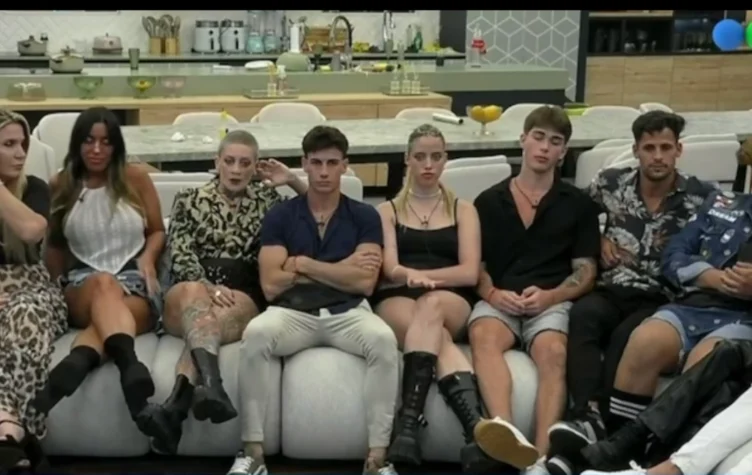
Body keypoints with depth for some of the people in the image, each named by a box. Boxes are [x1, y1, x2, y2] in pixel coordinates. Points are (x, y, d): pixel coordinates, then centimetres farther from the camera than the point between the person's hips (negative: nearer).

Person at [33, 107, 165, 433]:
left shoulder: (136, 179, 8)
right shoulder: (60, 186, 10)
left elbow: (158, 231, 16)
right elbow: (54, 245, 21)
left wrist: (148, 257, -5)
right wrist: (57, 288, 4)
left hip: (135, 282, 1)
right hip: (82, 285, -1)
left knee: (106, 319, -38)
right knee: (104, 284, -41)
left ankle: (76, 362, -73)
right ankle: (130, 365, -71)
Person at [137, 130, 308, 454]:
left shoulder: (266, 199, 21)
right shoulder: (189, 200, 18)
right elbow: (180, 258, 6)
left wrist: (294, 182, 5)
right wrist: (209, 286, -13)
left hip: (244, 296, 1)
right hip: (188, 291, 0)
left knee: (208, 318, -36)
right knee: (195, 293, -39)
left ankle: (174, 406, -60)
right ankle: (210, 385, -66)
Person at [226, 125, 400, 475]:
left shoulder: (365, 216, 7)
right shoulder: (279, 216, 7)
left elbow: (365, 282, -6)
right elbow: (271, 285, -4)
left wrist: (304, 265, -5)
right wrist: (341, 268, -3)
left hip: (348, 313, 0)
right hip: (292, 312, 0)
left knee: (384, 340, -32)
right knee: (254, 334, -32)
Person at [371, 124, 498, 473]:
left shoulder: (463, 210, 20)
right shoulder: (388, 211, 20)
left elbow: (470, 272, 5)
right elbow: (390, 269, 2)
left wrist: (422, 276, -8)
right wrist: (413, 277, -23)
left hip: (452, 302, 0)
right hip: (396, 300, 0)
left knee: (431, 305, -39)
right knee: (438, 339, -37)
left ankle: (408, 424, -50)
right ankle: (477, 431, -55)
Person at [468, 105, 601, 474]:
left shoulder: (578, 204, 16)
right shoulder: (488, 201, 18)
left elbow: (585, 271, 9)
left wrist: (549, 295, -11)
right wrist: (492, 293, -9)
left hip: (553, 301, 0)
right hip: (499, 300, 1)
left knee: (553, 353, -34)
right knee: (483, 337, -35)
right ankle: (508, 432, -57)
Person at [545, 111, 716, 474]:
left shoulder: (701, 197, 3)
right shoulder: (610, 183, 9)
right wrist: (597, 240, 8)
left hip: (659, 301, -2)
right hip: (609, 292, 2)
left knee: (627, 336, -35)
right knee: (582, 315, -33)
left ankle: (597, 426, -44)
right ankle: (588, 417, -49)